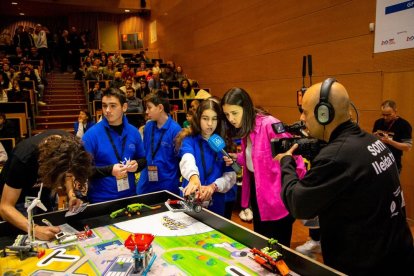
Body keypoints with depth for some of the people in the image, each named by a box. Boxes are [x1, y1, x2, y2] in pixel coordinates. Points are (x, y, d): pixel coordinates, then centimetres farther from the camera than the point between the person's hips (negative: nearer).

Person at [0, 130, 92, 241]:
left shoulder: (69, 144, -27)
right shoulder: (23, 159, -39)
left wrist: (71, 195, -23)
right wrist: (35, 229, -48)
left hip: (44, 192, 4)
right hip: (20, 196, -4)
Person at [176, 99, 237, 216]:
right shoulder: (189, 140, -6)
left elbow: (231, 175, -8)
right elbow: (187, 159, -27)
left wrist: (213, 186, -27)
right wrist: (193, 177, -49)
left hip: (217, 203, 2)